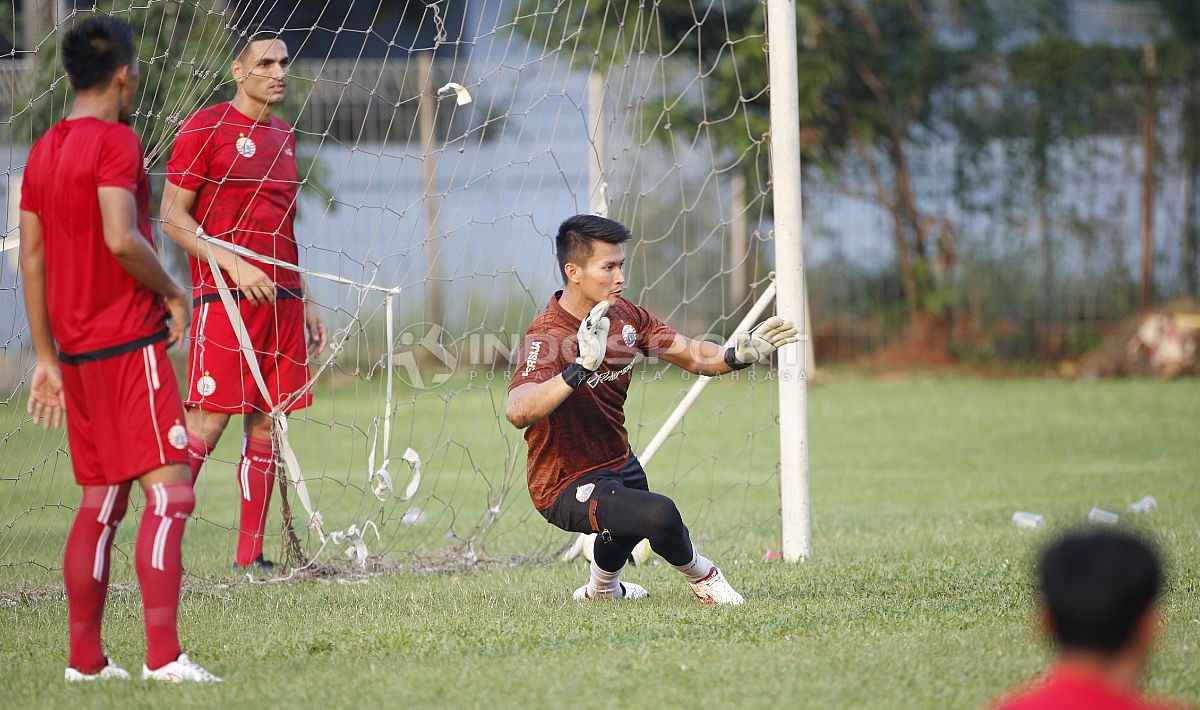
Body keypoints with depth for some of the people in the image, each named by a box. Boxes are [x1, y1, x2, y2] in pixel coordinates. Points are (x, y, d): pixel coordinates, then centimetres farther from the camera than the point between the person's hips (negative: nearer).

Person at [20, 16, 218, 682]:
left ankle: (85, 657, 17)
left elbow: (31, 259, 13)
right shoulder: (116, 141, -12)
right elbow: (121, 239, -24)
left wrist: (46, 358, 16)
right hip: (130, 344, -9)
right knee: (169, 490, -11)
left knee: (99, 501, 15)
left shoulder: (42, 151, 13)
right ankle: (163, 655, -20)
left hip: (76, 352, 9)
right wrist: (173, 293, -7)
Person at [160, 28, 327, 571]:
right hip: (225, 300, -7)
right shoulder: (205, 128, -3)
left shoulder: (283, 137, 18)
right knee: (206, 424, -12)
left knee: (266, 425, 4)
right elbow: (172, 217, -7)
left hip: (282, 301, 7)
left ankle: (250, 554, 7)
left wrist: (304, 301, 21)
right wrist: (233, 265, -16)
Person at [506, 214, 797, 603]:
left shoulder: (623, 315, -3)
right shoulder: (547, 336, -29)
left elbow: (690, 354, -1)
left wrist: (737, 355, -23)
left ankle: (600, 591, 69)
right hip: (566, 485, -9)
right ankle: (700, 575, 1)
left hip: (619, 465, 9)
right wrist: (581, 368, -59)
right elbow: (518, 412, -46)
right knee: (659, 514, -31)